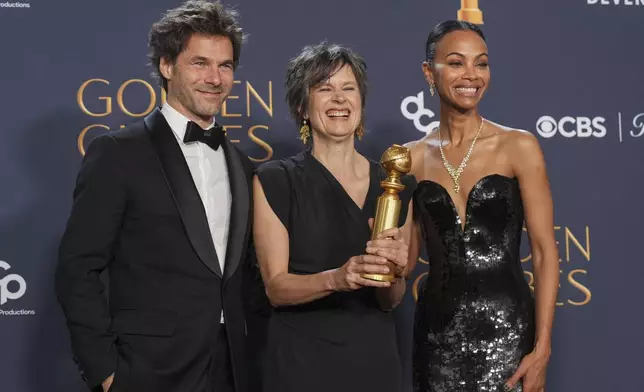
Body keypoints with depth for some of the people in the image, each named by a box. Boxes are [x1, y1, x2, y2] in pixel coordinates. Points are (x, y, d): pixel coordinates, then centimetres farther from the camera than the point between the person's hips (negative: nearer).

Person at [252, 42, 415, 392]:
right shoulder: (274, 181, -8)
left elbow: (390, 300, 4)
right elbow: (276, 287, -11)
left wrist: (395, 271, -17)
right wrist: (336, 278, -28)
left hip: (374, 355, 3)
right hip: (301, 359, -3)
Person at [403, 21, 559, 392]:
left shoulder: (519, 146, -4)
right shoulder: (413, 157, 4)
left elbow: (545, 252, -5)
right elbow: (406, 257, 10)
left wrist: (542, 348, -12)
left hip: (506, 325, -2)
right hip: (437, 329, 3)